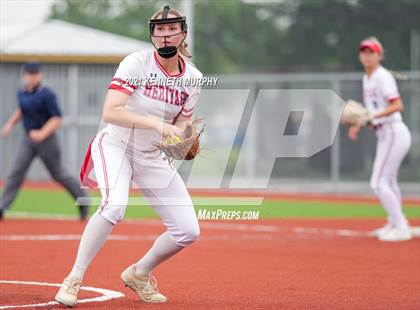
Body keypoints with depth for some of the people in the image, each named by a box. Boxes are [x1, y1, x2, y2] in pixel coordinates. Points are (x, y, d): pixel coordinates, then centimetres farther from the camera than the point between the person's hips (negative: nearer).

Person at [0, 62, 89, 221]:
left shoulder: (47, 95, -17)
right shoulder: (22, 93, 5)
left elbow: (57, 119, -19)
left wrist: (42, 134, -30)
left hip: (47, 140, -5)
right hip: (28, 139, 6)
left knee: (58, 174, 7)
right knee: (16, 172, -7)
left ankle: (83, 199, 28)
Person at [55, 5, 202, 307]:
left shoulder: (193, 78, -1)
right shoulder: (137, 63, -17)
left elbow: (181, 128, 5)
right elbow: (110, 113, -28)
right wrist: (156, 124, -38)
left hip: (153, 158, 6)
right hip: (115, 146, -6)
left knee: (188, 231, -2)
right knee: (114, 205, -34)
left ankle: (139, 274, 24)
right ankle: (74, 279, -20)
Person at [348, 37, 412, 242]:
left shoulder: (383, 77, -14)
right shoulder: (367, 78, 14)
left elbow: (398, 105, -24)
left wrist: (374, 115, -33)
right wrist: (358, 125, 11)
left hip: (394, 132, -10)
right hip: (384, 135, 10)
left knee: (378, 183, -12)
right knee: (388, 181, 21)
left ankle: (401, 229, -8)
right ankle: (394, 224, 35)